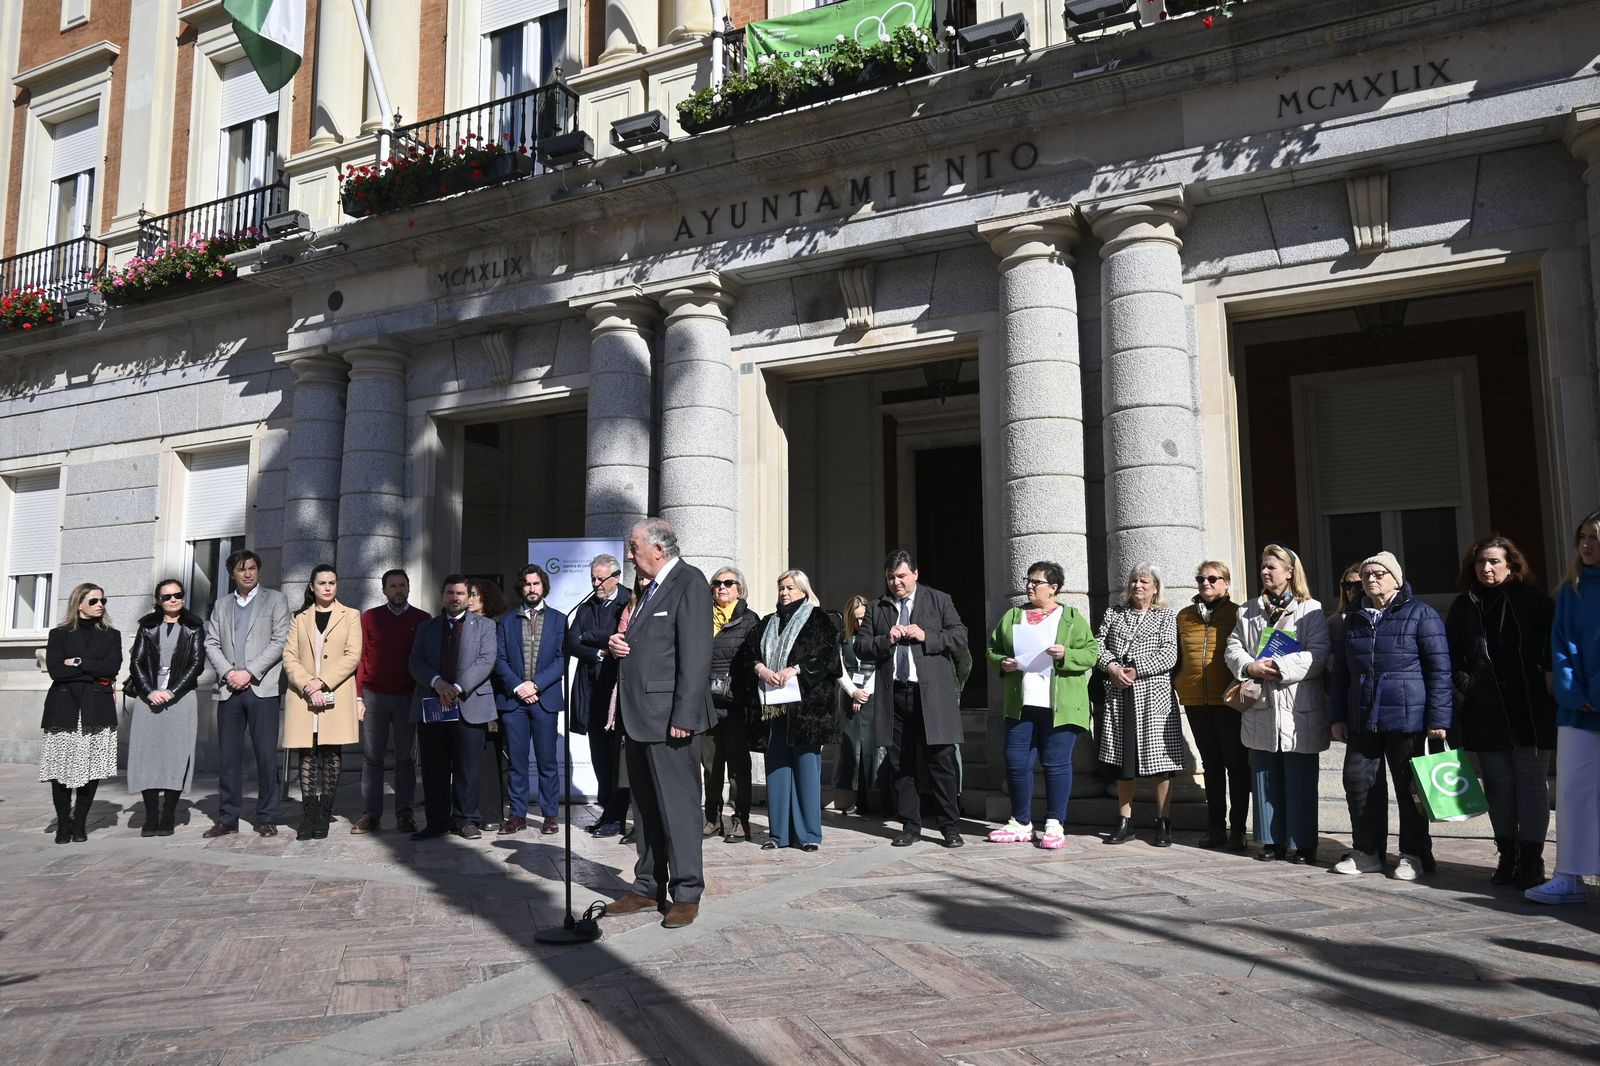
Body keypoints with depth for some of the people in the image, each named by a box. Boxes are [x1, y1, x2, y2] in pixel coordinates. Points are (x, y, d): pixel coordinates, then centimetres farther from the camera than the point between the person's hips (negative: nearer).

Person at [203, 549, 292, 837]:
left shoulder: (275, 600, 6)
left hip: (262, 689, -4)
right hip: (229, 690, 4)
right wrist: (227, 673, -5)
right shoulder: (222, 604, 18)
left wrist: (249, 672, -10)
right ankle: (227, 818, 13)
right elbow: (211, 643, 12)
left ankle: (267, 818, 4)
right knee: (228, 756, 5)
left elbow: (279, 641, -4)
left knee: (266, 755, -3)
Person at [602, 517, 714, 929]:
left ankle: (686, 894, 7)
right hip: (639, 717, 9)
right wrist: (616, 644, 5)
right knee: (646, 807, 15)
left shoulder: (689, 582, -10)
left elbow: (695, 654, -17)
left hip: (669, 718, -9)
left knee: (678, 807, -2)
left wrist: (683, 716, -22)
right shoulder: (648, 590, 19)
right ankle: (648, 888, 24)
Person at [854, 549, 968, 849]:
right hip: (893, 696, 3)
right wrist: (886, 640, -8)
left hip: (932, 695, -3)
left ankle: (950, 827, 10)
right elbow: (861, 647, 10)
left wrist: (925, 637, -10)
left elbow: (960, 636, 2)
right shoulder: (877, 609, 15)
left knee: (941, 763, -1)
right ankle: (910, 826, 17)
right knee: (900, 765, 7)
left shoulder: (938, 600, 9)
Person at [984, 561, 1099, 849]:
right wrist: (1002, 663, -4)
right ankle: (1021, 824, 18)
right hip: (1019, 704, 4)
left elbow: (1091, 653, 1)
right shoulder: (1011, 617, 15)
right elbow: (992, 650, 17)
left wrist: (1066, 655, -16)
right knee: (1016, 763, 4)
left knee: (1056, 764, -1)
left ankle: (1055, 826, 10)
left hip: (1060, 706, -4)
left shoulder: (1072, 617, 6)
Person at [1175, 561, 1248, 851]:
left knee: (1236, 764, 4)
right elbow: (1178, 657, 16)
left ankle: (1238, 829, 11)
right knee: (1211, 764, 12)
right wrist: (1176, 684, 6)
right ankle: (1216, 827, 20)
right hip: (1194, 699, 4)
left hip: (1229, 699, -4)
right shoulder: (1184, 616, 10)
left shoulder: (1237, 614, -2)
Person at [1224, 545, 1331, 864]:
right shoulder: (1248, 611, 15)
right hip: (1260, 708, 5)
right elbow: (1233, 647, 10)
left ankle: (1302, 844, 11)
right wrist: (1250, 666, -9)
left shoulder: (1310, 610, 0)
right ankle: (1272, 841, 19)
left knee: (1300, 781, 1)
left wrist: (1279, 667, -16)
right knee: (1265, 777, 9)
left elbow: (1318, 654, -10)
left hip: (1298, 710, -4)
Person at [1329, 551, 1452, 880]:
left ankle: (1413, 856, 16)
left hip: (1406, 716, -5)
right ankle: (1367, 852, 18)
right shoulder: (1353, 618, 13)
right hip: (1362, 718, 5)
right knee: (1358, 780, 6)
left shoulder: (1420, 614, -3)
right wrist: (1339, 716, 13)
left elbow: (1439, 668, -6)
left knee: (1409, 786, 4)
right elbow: (1341, 670, 17)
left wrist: (1438, 718, -11)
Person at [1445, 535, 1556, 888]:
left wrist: (1549, 675, -10)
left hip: (1529, 709, -2)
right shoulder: (1463, 606, 9)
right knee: (1498, 785, 7)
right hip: (1485, 710, 2)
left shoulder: (1532, 600, 3)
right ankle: (1508, 856, 15)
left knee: (1531, 783, 1)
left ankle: (1531, 860, 6)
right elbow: (1451, 654, 8)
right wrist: (1464, 683, -4)